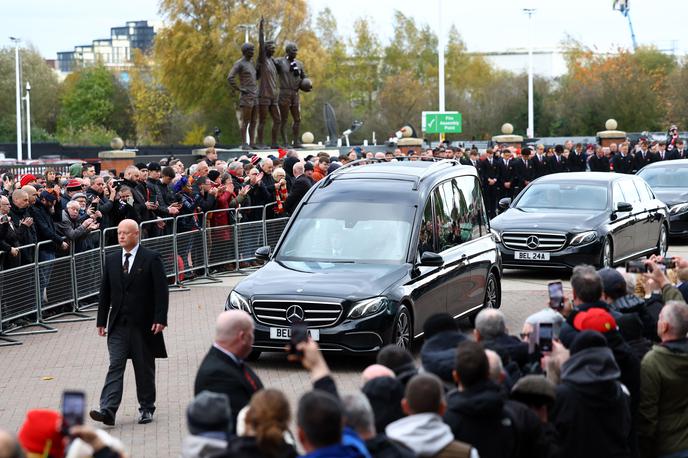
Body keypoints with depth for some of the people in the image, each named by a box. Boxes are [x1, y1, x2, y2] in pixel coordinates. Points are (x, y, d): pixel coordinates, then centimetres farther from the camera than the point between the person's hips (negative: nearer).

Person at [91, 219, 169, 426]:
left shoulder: (151, 259, -4)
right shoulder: (112, 260, 9)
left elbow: (161, 291, -7)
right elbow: (105, 292, 12)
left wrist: (160, 318, -15)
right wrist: (101, 321, 8)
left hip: (143, 323, -3)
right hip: (118, 324, 3)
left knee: (144, 368, 7)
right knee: (115, 366, -6)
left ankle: (146, 408, 19)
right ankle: (108, 410, -14)